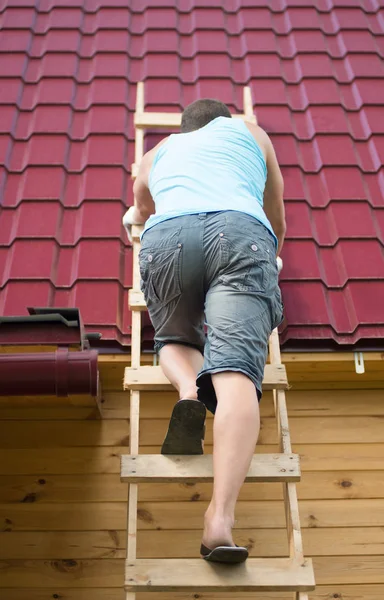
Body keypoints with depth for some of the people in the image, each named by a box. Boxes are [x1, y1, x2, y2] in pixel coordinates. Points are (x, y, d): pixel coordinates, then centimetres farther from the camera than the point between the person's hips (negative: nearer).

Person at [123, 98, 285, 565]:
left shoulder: (159, 151, 39)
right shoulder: (251, 133, 37)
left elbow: (142, 208, 58)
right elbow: (277, 220, 42)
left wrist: (136, 217, 80)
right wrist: (269, 257, 60)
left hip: (167, 236, 2)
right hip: (242, 233, -1)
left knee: (175, 339, 25)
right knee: (236, 369, -15)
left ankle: (188, 393, -9)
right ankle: (220, 516, -32)